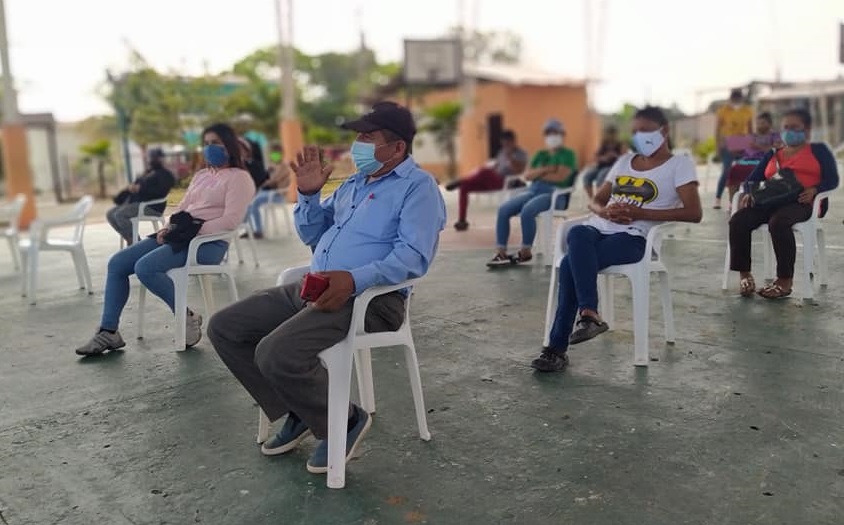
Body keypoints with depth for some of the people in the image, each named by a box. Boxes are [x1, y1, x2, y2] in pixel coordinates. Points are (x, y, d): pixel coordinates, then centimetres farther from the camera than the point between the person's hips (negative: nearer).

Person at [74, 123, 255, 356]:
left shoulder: (239, 177, -3)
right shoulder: (201, 175, 23)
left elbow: (230, 220, -15)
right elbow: (182, 208, 21)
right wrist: (168, 228, 1)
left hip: (207, 241, -9)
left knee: (145, 267, -29)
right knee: (117, 263, -2)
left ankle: (187, 317, -10)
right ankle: (108, 332, 2)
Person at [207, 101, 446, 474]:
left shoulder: (418, 186, -4)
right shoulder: (352, 184, 22)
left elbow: (413, 255, -19)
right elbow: (313, 237, 28)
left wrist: (355, 279, -32)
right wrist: (308, 195, 10)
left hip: (369, 297, -9)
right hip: (313, 289, 9)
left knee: (276, 355, -29)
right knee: (224, 328, 2)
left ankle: (344, 422, -1)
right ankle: (297, 412, 12)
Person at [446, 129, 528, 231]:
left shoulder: (521, 154, 1)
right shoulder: (502, 152, 23)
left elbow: (518, 170, -15)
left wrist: (509, 156, -20)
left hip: (505, 182, -8)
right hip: (492, 180, 8)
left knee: (483, 171, -37)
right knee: (464, 187, -10)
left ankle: (460, 182, -17)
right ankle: (462, 221, -12)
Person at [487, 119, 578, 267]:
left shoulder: (567, 154, 6)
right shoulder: (540, 154, 24)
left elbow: (561, 176, -10)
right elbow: (527, 176, 10)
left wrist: (538, 174, 1)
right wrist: (546, 170, -5)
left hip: (554, 194, -6)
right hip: (533, 190, 6)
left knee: (527, 211, -36)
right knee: (503, 209, -20)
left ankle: (525, 252, -21)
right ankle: (501, 252, -21)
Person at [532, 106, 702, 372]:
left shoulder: (679, 164, 8)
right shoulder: (625, 160, 25)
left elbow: (694, 212, -5)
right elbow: (595, 201, 24)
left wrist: (641, 213, -12)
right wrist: (605, 211, -2)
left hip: (632, 237, -5)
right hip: (599, 229, 5)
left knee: (571, 264, -31)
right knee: (577, 234, -34)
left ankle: (558, 348, -27)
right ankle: (589, 313, -39)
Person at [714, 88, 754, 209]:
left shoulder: (748, 110, 7)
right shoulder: (723, 110, -3)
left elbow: (750, 129, 13)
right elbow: (717, 130, -2)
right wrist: (718, 146, -8)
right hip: (727, 146, -3)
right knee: (726, 171, -11)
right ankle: (717, 199, -3)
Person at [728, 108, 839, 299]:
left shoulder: (818, 150, 16)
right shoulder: (772, 154, 27)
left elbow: (832, 179, 5)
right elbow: (753, 179, 17)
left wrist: (814, 190, -17)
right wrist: (748, 193, -6)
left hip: (800, 202, -4)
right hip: (769, 201, 4)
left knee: (778, 222, -39)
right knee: (738, 220, -26)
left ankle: (785, 280, -30)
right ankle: (744, 274, -18)